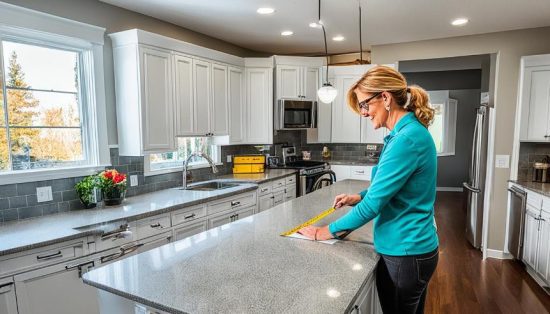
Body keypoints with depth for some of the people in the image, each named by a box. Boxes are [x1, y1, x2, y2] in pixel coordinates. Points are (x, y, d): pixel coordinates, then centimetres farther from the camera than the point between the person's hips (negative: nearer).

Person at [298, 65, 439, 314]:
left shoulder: (407, 139, -25)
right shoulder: (410, 132, 6)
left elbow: (374, 204, -24)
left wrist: (327, 232, -13)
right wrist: (360, 197, 5)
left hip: (405, 253, -9)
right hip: (414, 247, 9)